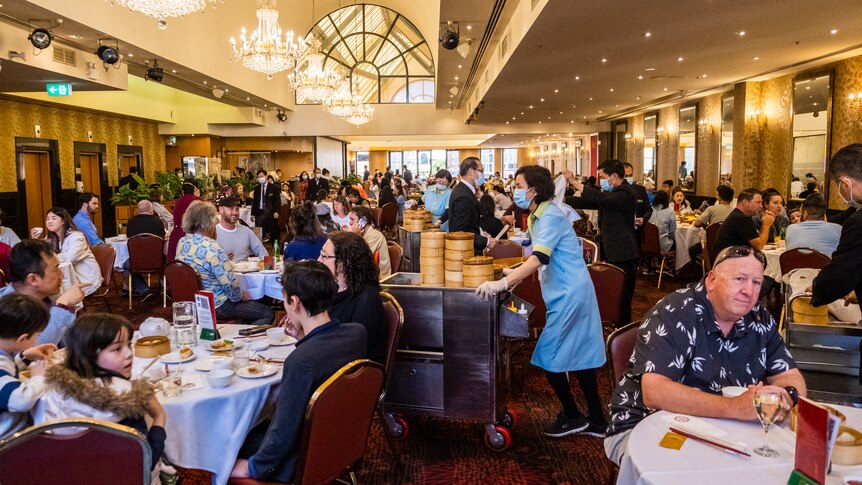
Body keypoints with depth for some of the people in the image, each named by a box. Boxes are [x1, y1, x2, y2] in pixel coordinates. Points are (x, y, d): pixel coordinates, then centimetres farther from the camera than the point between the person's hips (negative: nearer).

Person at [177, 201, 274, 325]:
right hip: (217, 306, -9)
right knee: (268, 314, -1)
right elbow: (230, 282, -24)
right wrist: (240, 295, -5)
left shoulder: (182, 242, 0)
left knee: (253, 303, 24)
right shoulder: (212, 249, -27)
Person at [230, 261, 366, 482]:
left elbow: (283, 435, -26)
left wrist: (252, 467, -9)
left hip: (301, 460, -7)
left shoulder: (300, 361, -35)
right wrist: (303, 338, -1)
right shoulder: (357, 332, -12)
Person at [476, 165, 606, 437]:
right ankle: (595, 422, 24)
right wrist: (517, 273, 14)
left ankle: (572, 417, 14)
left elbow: (540, 258, -31)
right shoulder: (539, 215, 12)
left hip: (569, 296, -10)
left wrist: (503, 283, -38)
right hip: (570, 294, 10)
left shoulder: (550, 216, -18)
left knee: (548, 357, -2)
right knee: (580, 358, 14)